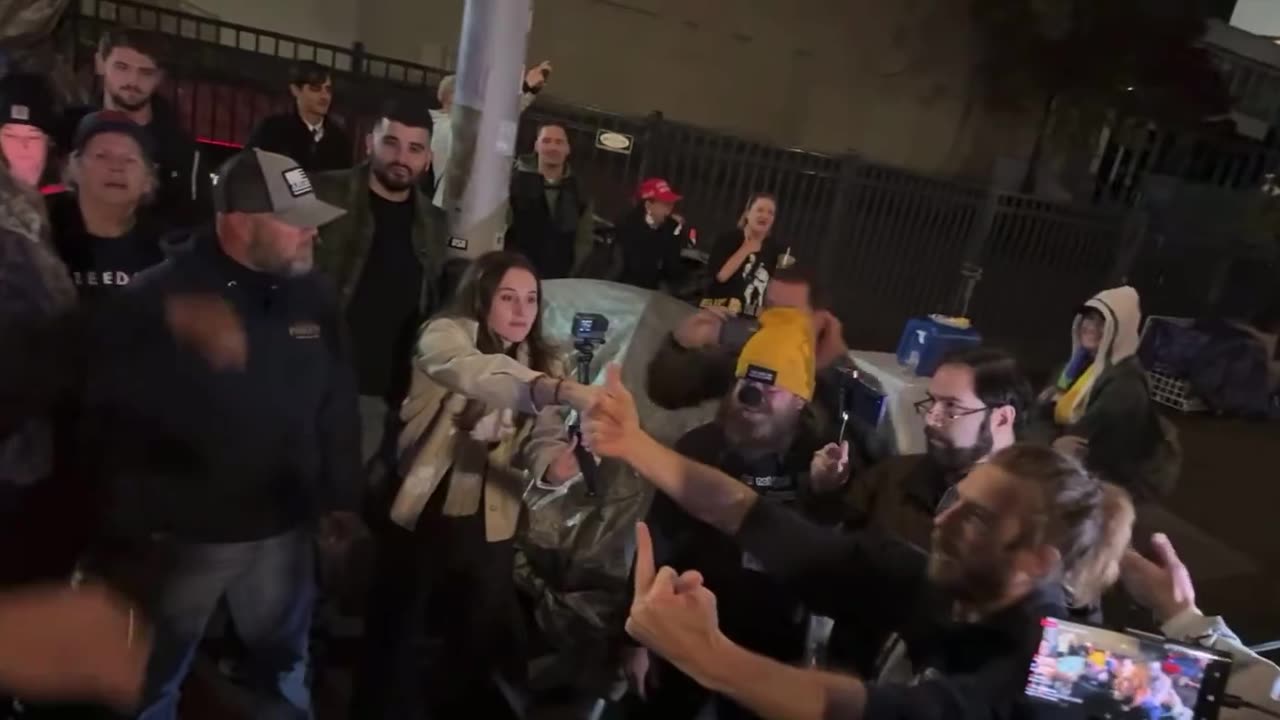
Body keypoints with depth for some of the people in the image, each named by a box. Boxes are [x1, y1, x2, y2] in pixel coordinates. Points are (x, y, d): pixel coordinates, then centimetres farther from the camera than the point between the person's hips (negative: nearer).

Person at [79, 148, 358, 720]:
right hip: (182, 533, -3)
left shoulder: (311, 295, -3)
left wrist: (341, 496, 4)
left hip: (283, 528, 3)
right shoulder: (155, 299, -15)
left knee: (284, 663, 24)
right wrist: (132, 524, -18)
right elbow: (110, 420, -14)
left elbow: (338, 403, 2)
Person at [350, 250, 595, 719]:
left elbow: (543, 440, -8)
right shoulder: (446, 334, -13)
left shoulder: (540, 362, 4)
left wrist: (556, 462, -32)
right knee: (394, 636, 9)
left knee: (477, 642, 15)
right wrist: (564, 390, -52)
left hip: (490, 529, 4)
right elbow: (477, 374, -37)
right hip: (423, 517, -4)